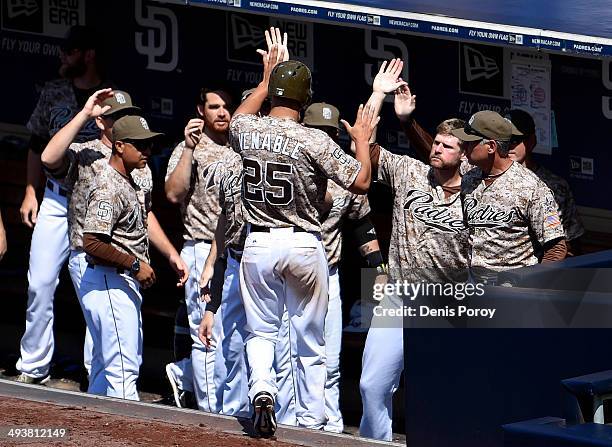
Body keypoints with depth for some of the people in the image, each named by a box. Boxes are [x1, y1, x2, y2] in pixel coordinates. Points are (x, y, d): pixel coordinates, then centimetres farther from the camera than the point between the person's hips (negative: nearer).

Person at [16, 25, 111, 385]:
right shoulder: (54, 92, 8)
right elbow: (38, 145, 18)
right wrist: (31, 192, 12)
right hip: (56, 200, 3)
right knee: (40, 284, -1)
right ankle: (33, 367, 7)